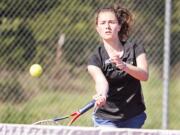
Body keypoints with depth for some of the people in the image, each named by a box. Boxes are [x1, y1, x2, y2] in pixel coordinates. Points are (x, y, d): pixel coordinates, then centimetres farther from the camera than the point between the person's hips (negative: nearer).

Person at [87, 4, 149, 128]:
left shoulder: (136, 50, -3)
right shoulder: (95, 58, -7)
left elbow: (144, 75, -18)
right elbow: (101, 81, -26)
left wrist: (124, 66, -38)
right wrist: (102, 95, -49)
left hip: (134, 118, 2)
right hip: (106, 120, -2)